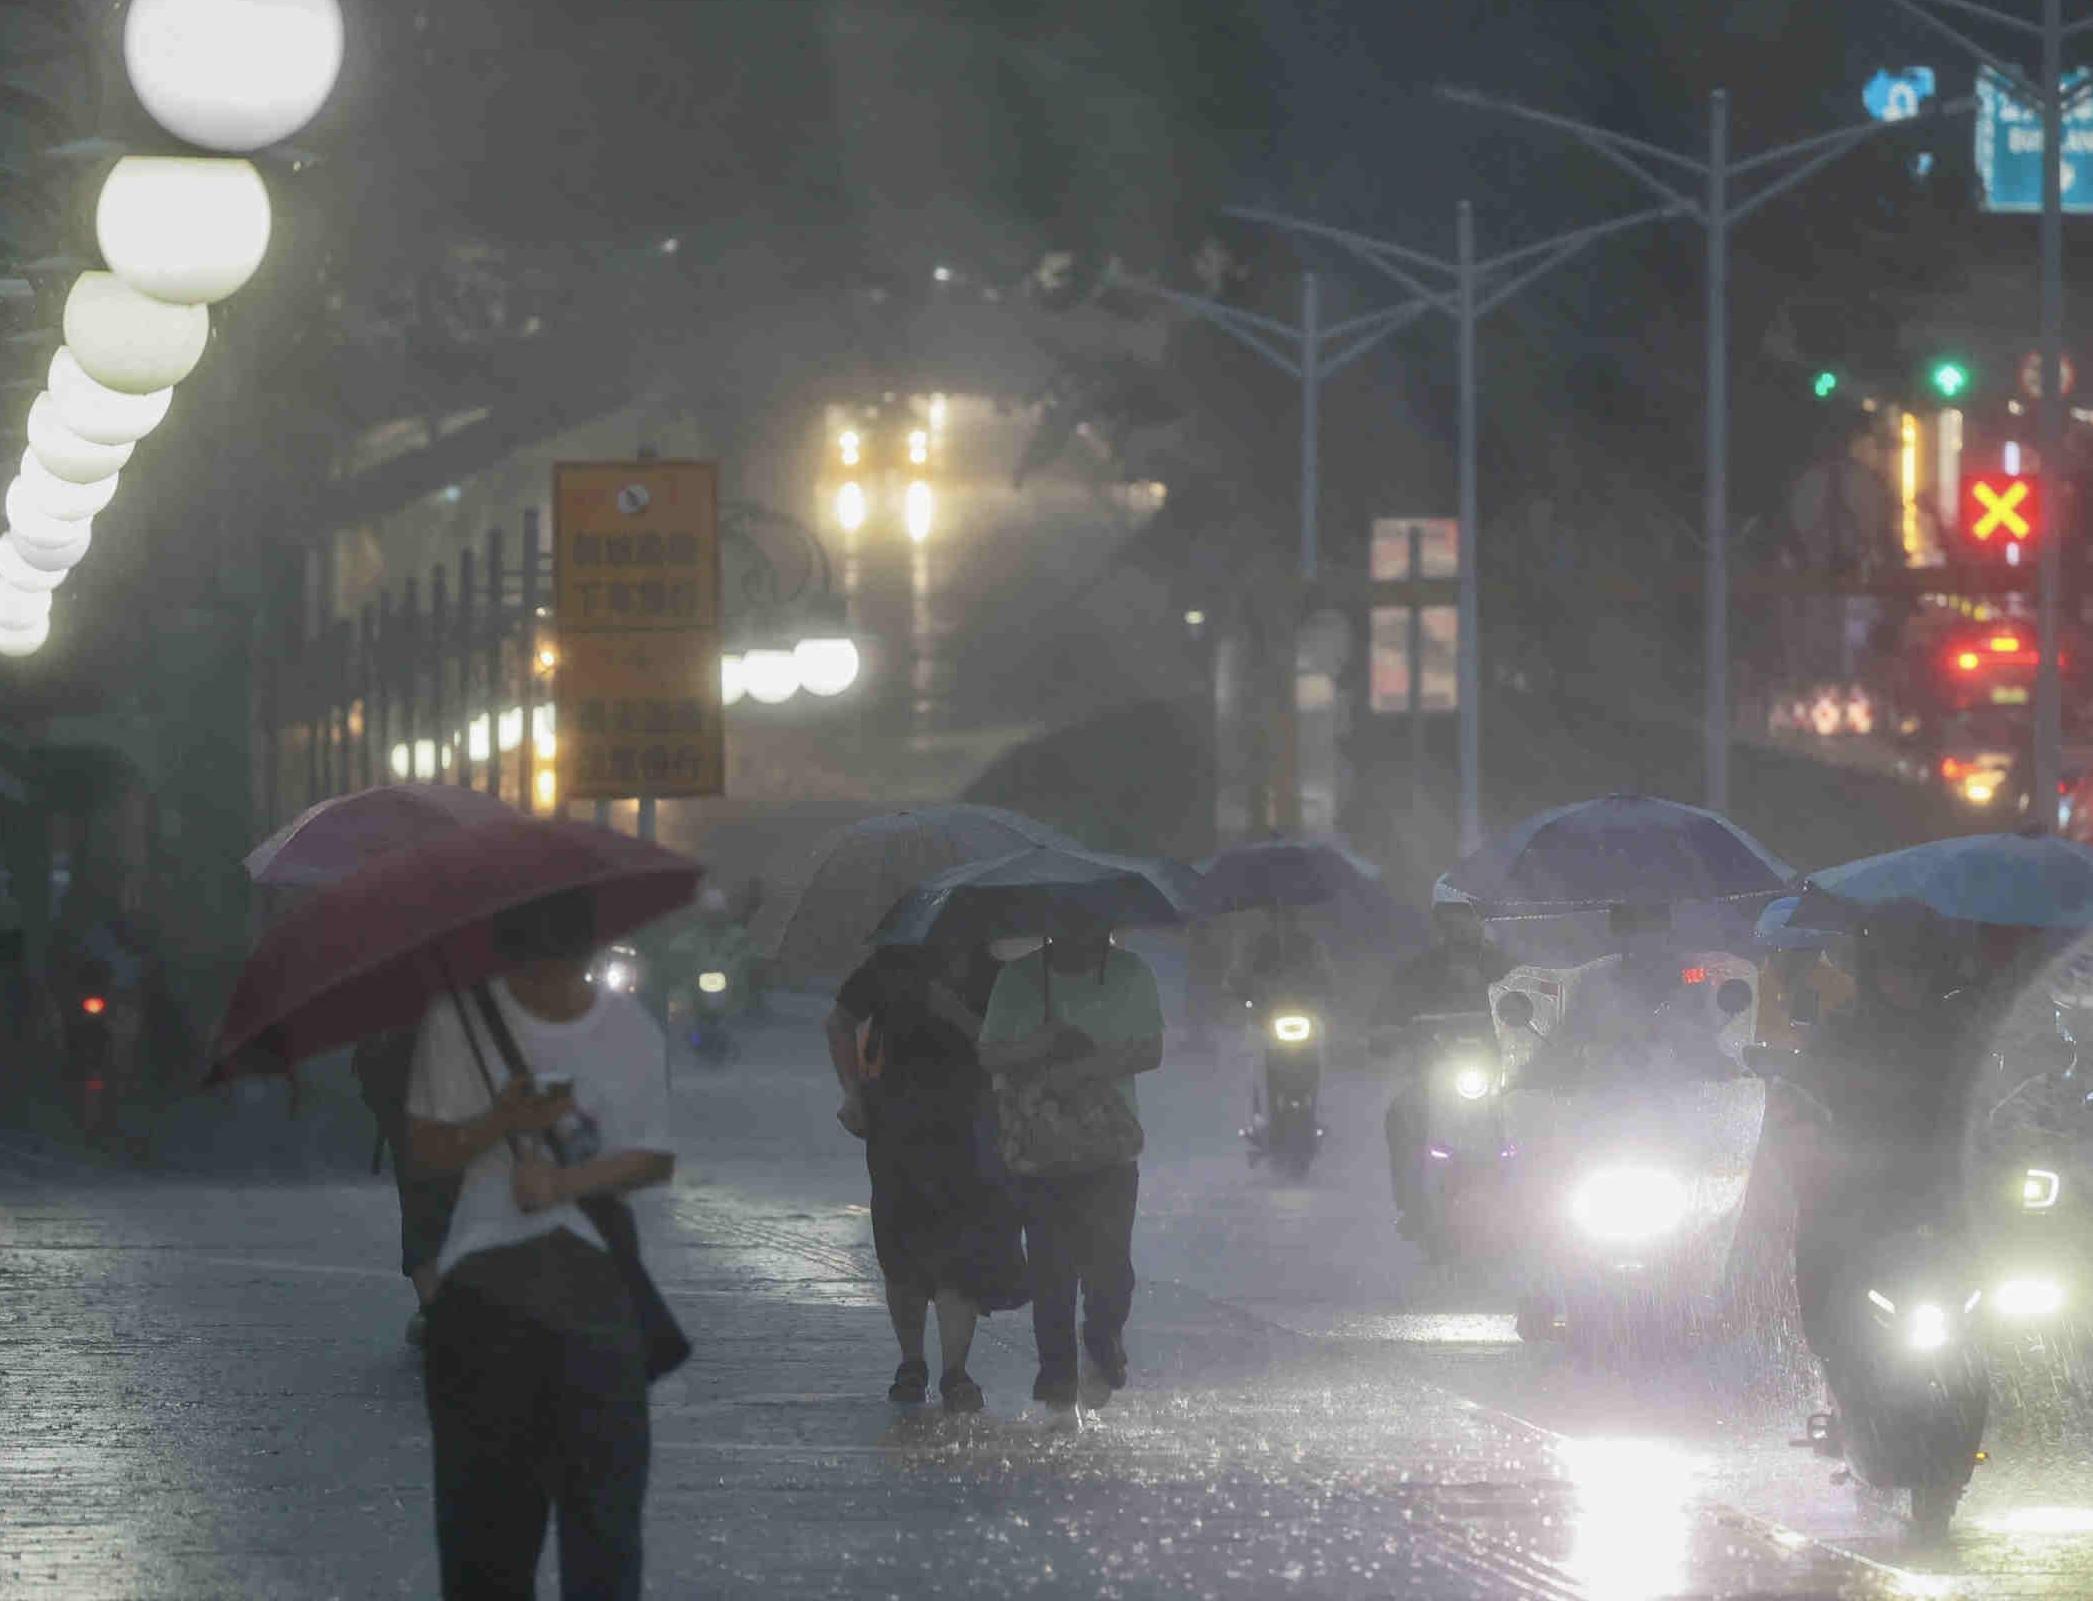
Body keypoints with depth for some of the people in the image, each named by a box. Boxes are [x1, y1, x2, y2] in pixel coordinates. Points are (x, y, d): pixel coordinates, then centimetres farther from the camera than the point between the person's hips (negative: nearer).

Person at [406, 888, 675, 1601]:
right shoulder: (460, 1021, 2)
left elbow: (656, 1159, 3)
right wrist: (503, 1122, -14)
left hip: (596, 1282, 0)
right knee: (486, 1495, 2)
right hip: (485, 1284, 0)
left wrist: (564, 1181, -13)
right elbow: (426, 1147, 5)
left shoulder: (630, 1028, 4)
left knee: (604, 1485, -5)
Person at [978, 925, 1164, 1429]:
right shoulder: (1019, 978, 5)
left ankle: (1101, 1356, 17)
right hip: (1037, 1150, 1)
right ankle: (1059, 1391, 6)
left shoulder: (1129, 974, 4)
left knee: (1108, 1261, -11)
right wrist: (1043, 1045, -17)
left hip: (1108, 1147, -1)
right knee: (1051, 1270, -2)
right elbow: (990, 1055, 3)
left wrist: (1082, 1069, -13)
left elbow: (1150, 1050, 0)